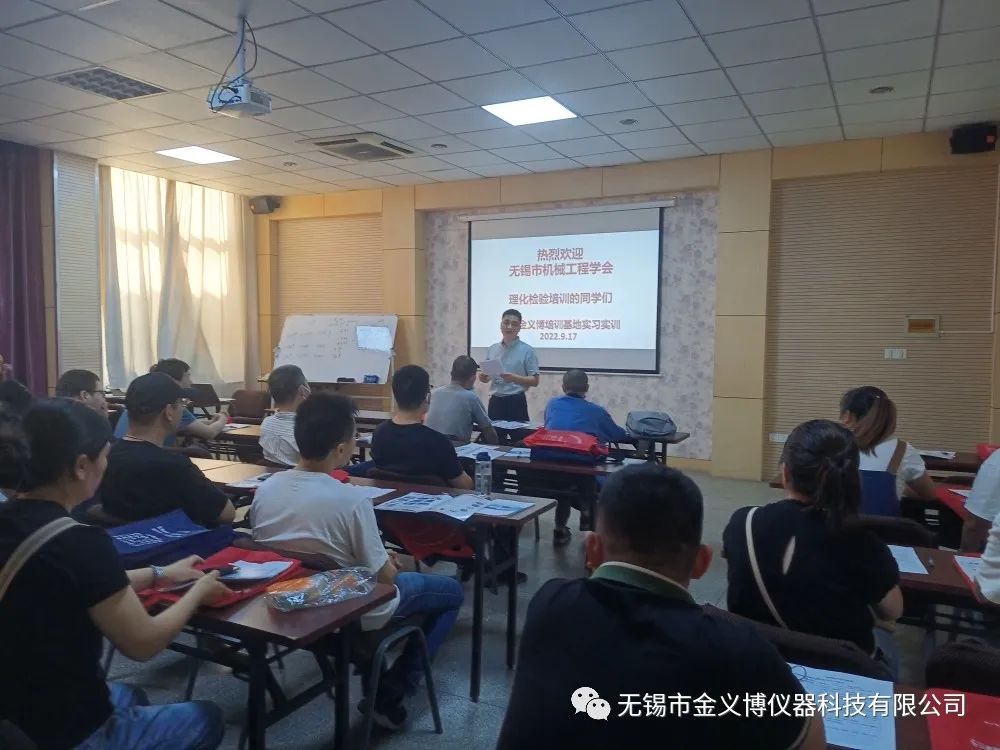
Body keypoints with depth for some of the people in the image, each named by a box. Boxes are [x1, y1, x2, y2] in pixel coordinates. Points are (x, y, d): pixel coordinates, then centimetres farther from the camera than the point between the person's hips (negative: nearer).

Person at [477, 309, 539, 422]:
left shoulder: (527, 350, -5)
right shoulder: (492, 350, 10)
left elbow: (534, 381, -6)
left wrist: (514, 378, -21)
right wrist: (484, 377, -5)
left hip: (516, 402, -4)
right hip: (495, 402, 4)